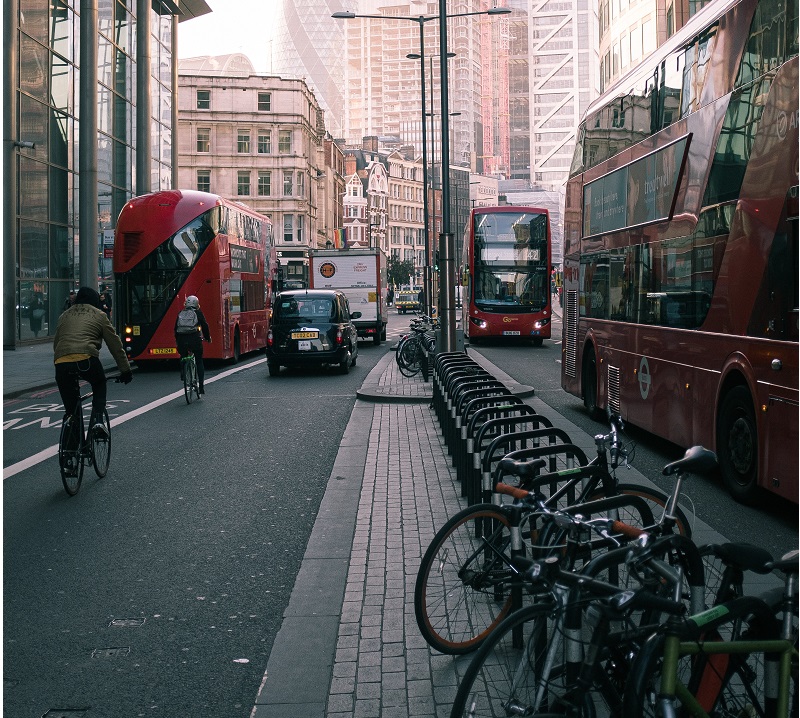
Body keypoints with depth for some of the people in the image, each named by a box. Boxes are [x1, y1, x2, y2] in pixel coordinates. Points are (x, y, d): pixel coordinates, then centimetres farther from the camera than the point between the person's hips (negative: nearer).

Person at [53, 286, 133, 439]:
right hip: (86, 359, -3)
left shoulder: (64, 316, 29)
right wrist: (125, 371, 23)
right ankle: (97, 420, 6)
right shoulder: (98, 315, 19)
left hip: (61, 363, 3)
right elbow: (115, 344, 18)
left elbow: (56, 342, 32)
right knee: (100, 384, 27)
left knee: (71, 405, 17)